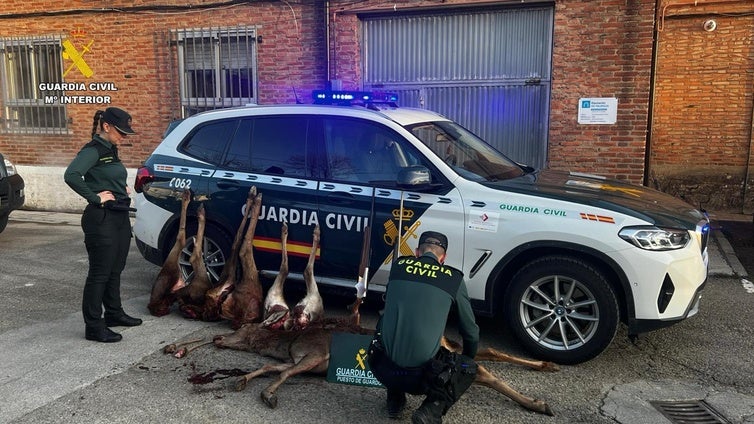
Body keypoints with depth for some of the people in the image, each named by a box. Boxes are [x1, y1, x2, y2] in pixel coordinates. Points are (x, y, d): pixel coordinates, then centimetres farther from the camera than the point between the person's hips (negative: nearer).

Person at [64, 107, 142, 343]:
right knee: (100, 273, -3)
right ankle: (94, 327, 5)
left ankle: (114, 314, 32)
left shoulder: (111, 150, 13)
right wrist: (95, 197, -22)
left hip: (120, 217, 9)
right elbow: (71, 175, -29)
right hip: (102, 219, -9)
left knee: (115, 270, 18)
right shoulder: (93, 150, -14)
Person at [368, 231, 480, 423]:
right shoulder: (454, 278, 3)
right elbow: (471, 331, 14)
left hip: (383, 369, 3)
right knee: (469, 367, 24)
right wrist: (468, 357, 36)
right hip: (423, 376, -3)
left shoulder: (399, 265, 9)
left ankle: (395, 399, 23)